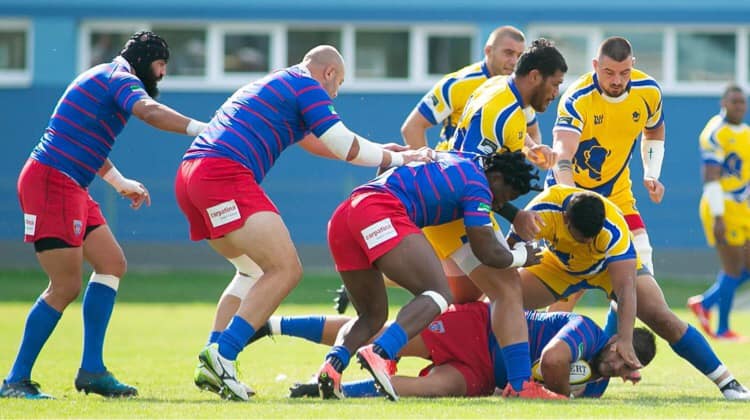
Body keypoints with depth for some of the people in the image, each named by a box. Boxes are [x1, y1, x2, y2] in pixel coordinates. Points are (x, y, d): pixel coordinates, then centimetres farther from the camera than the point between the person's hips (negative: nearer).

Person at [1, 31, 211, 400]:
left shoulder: (105, 77, 23)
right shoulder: (122, 79, -8)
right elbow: (151, 113, -30)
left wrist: (122, 183, 42)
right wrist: (201, 129, -34)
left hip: (70, 188, 11)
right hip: (52, 184, -11)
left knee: (112, 263, 8)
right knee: (66, 287, -10)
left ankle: (91, 370, 5)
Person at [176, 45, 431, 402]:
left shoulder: (279, 84, 32)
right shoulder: (308, 86, 3)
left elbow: (316, 142, 42)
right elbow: (346, 148, 0)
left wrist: (381, 151, 39)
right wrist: (398, 158, 15)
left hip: (190, 175, 10)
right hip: (225, 174, -10)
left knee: (253, 270, 22)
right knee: (286, 269, -12)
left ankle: (212, 365, 8)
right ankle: (219, 357, -21)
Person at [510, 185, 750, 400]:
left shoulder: (614, 229, -40)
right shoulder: (541, 212, -37)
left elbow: (626, 288, -44)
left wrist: (625, 341, -51)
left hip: (614, 264, -3)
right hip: (559, 265, 3)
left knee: (661, 317, -18)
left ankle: (726, 382, -10)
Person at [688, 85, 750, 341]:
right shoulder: (715, 134, -13)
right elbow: (710, 178, -18)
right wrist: (718, 216, -22)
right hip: (721, 209, -9)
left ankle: (704, 303, 23)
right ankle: (722, 329, 8)